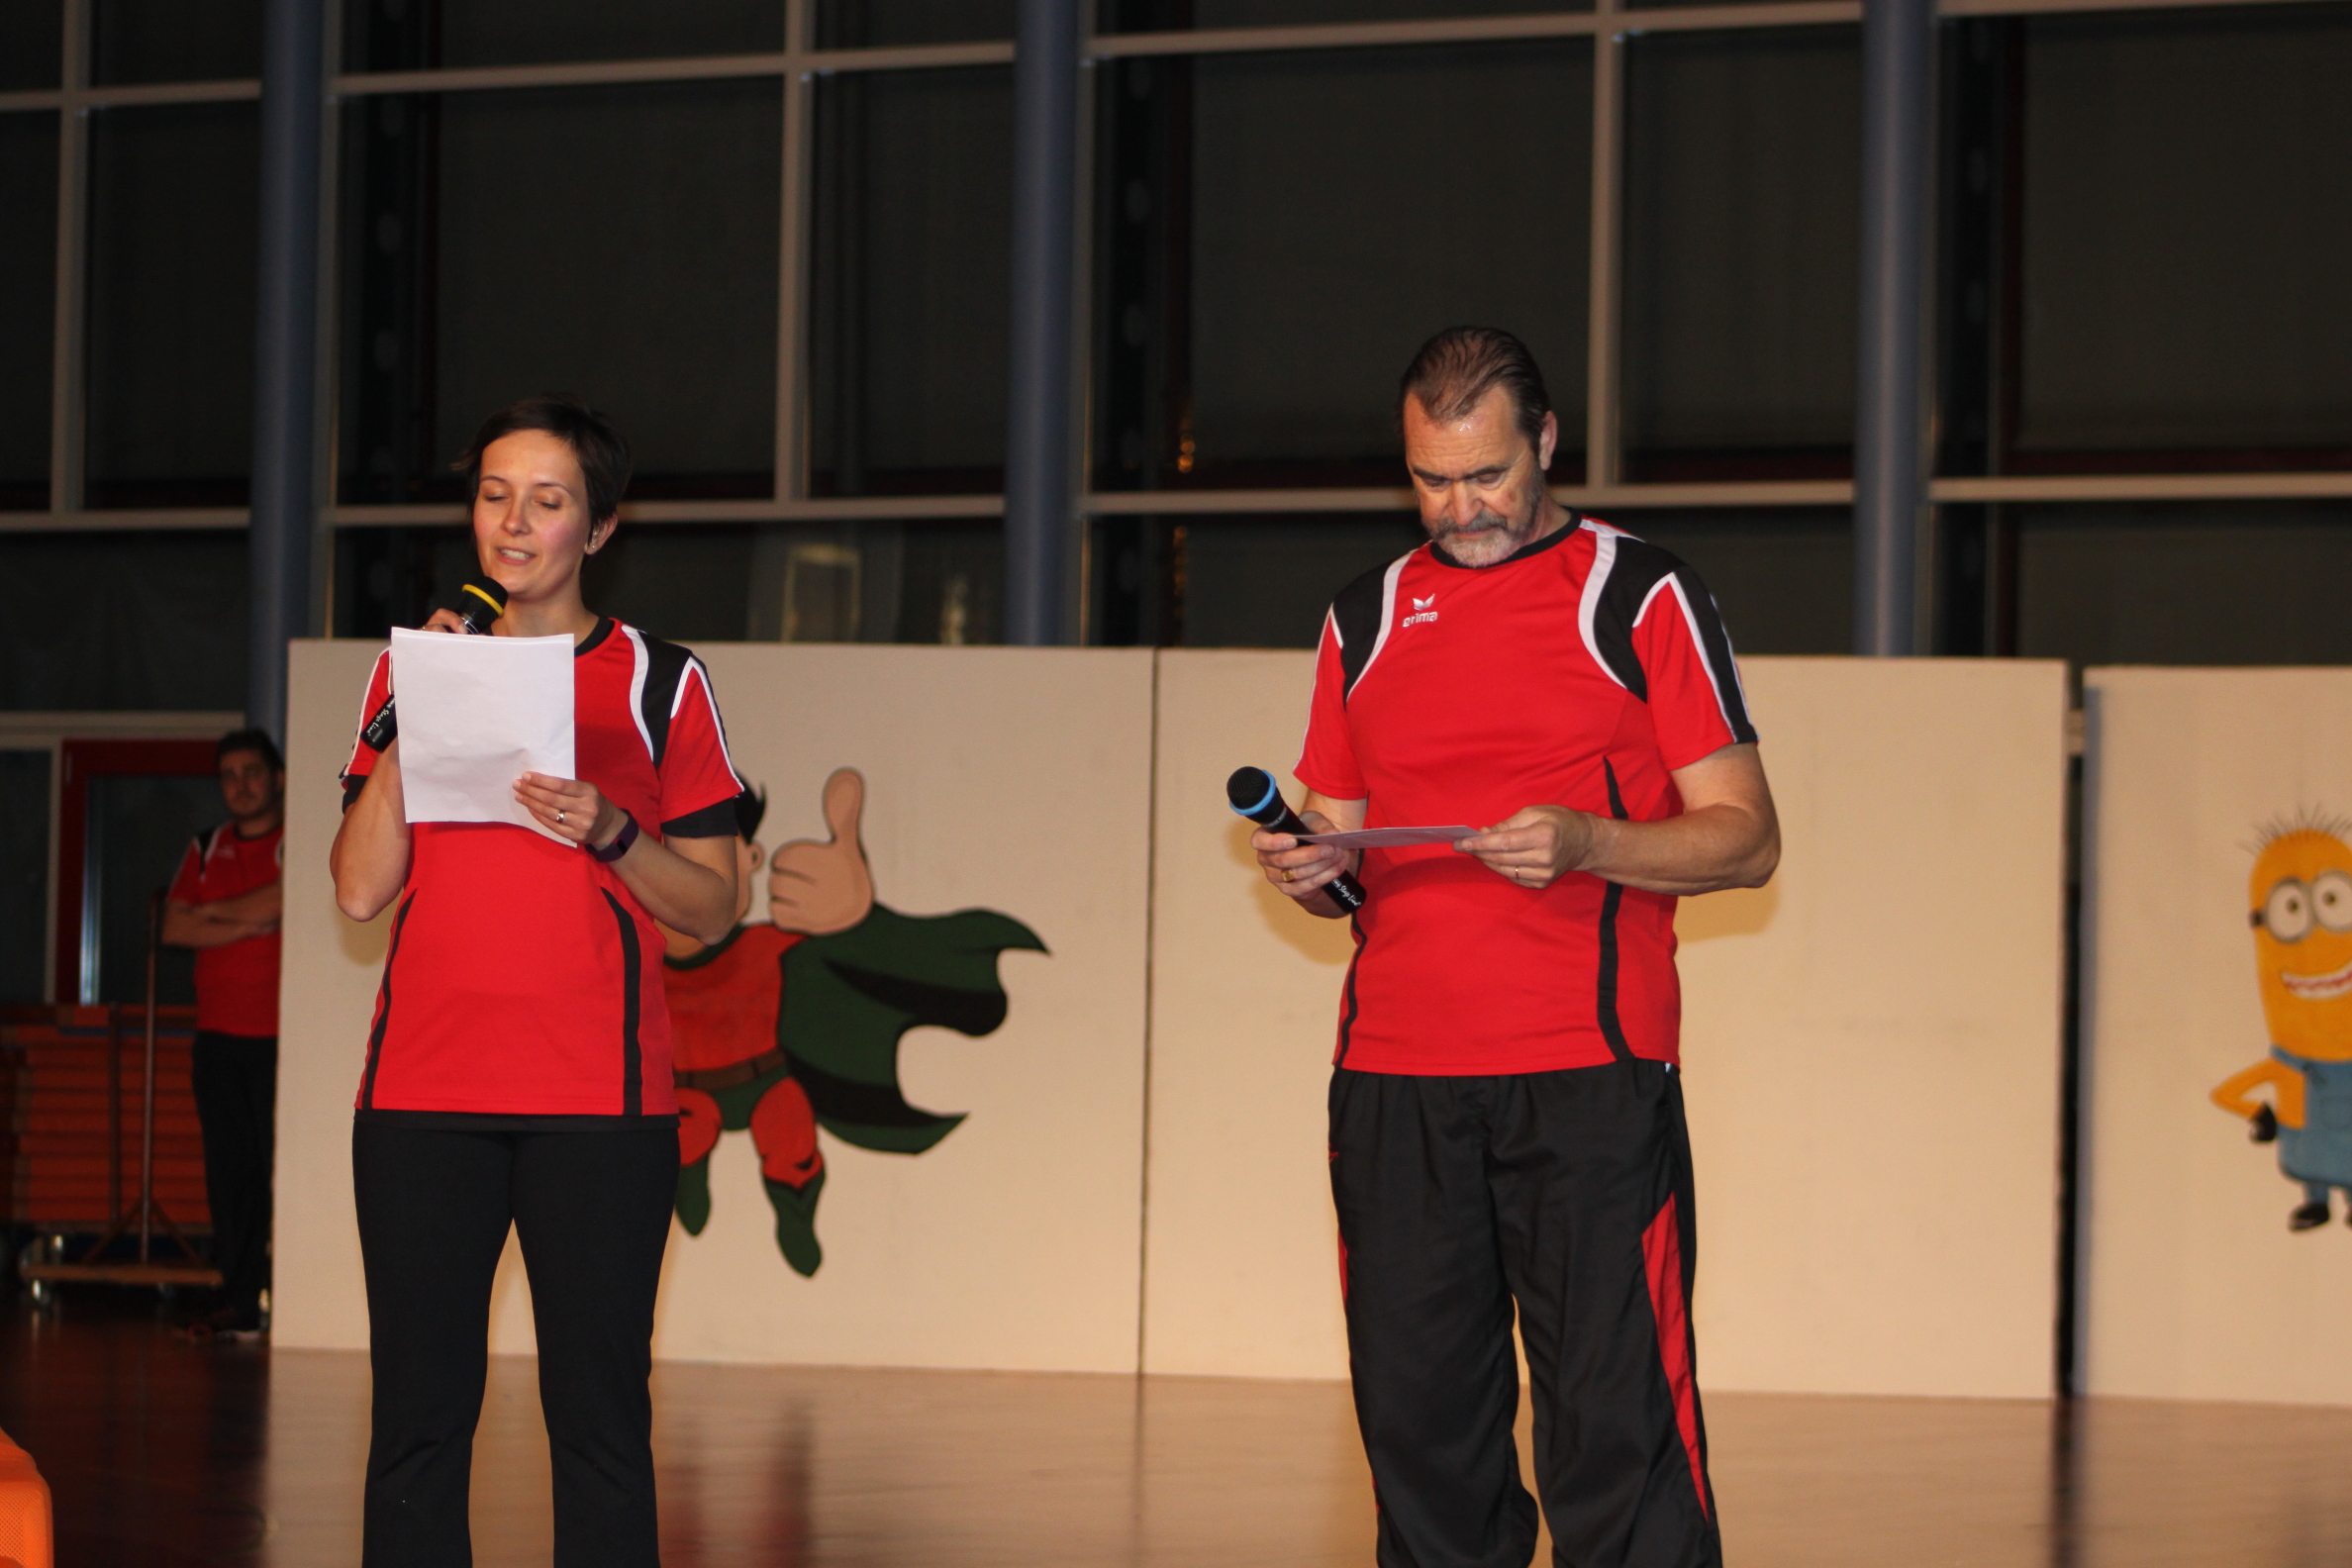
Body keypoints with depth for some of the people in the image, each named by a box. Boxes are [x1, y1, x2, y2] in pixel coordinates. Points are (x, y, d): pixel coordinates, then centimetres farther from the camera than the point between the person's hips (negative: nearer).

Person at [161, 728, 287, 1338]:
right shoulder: (206, 850, 17)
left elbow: (281, 900, -15)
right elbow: (175, 928, 8)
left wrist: (214, 911, 0)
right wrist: (246, 925, -5)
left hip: (279, 1035, -5)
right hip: (219, 1033, 5)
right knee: (228, 1168, 2)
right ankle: (239, 1301, 4)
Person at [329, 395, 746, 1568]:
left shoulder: (661, 681, 8)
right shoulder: (415, 669, 14)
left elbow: (711, 909, 5)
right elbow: (361, 890, 5)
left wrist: (610, 834, -12)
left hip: (598, 1100, -2)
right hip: (422, 1092, 2)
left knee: (598, 1419, -4)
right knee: (416, 1418, -1)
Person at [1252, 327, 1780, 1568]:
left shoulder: (1640, 599, 4)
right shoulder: (1366, 617, 16)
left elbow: (1744, 839, 0)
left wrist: (1582, 843, -17)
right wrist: (1308, 871, -2)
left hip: (1588, 1071, -4)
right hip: (1394, 1080, 4)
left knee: (1614, 1419, -9)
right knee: (1417, 1414, 3)